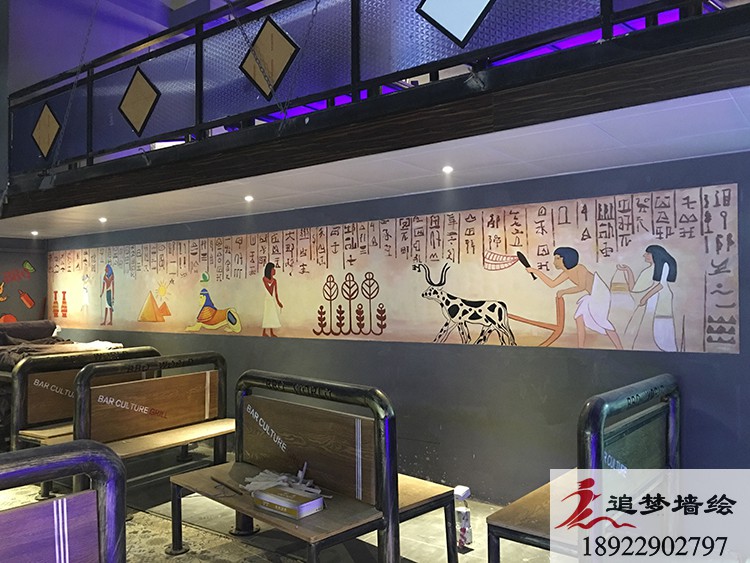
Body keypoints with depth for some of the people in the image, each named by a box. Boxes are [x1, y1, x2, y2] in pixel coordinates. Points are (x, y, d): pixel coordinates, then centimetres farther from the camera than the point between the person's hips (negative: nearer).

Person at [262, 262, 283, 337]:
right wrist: (272, 281, -15)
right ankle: (264, 333, -2)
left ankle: (271, 333, 15)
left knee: (273, 316, 9)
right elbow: (270, 291, -15)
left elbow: (276, 292, 12)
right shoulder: (265, 279, -9)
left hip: (273, 300, 7)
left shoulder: (274, 280, 9)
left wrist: (278, 301, 11)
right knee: (268, 315, -7)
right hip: (268, 299, -7)